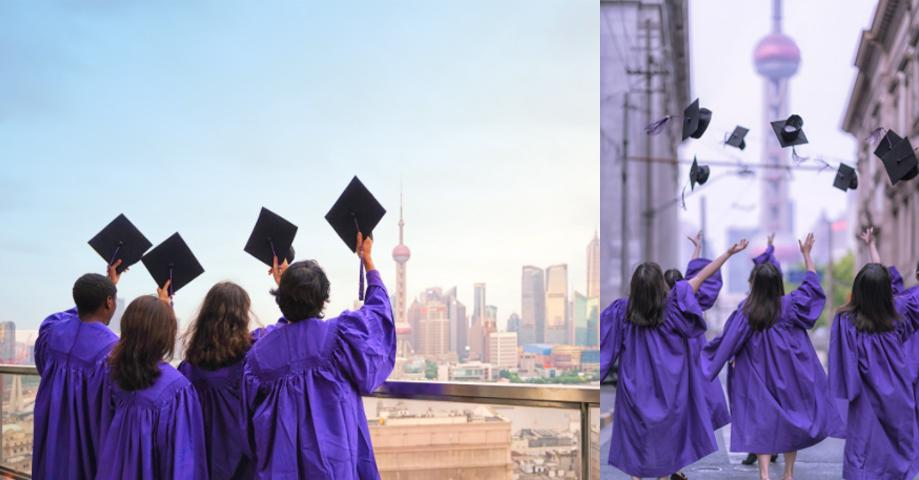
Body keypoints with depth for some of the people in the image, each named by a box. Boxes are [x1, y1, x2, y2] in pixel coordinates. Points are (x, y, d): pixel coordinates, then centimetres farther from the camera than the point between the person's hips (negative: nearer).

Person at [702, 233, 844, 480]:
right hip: (789, 376, 1)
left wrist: (705, 353, 6)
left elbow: (726, 341, -8)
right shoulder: (789, 304, -11)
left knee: (761, 422, 3)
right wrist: (806, 254, 13)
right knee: (791, 418, 15)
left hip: (759, 379, -1)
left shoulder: (746, 310, -13)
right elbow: (812, 284, 4)